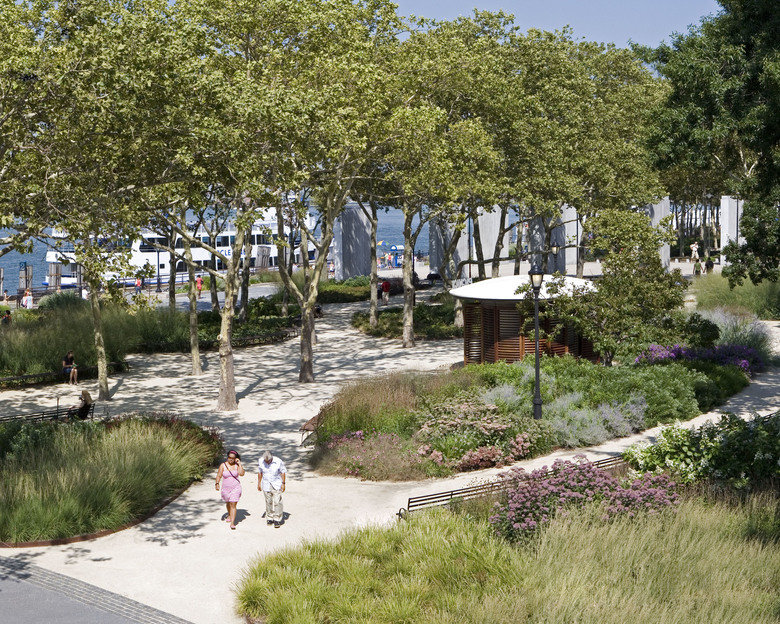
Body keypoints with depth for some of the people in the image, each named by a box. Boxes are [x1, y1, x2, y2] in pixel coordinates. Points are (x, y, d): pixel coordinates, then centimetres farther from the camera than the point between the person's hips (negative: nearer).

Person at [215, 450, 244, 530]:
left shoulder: (237, 465, -6)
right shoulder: (223, 465, -4)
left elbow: (242, 474, -20)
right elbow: (219, 475, -3)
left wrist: (239, 463, -18)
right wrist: (217, 483, -16)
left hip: (235, 488, -2)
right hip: (225, 488, 2)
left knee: (233, 505, -10)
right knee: (228, 503, 22)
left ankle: (232, 523, -12)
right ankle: (229, 515, 51)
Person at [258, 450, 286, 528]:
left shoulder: (278, 462, -14)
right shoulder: (260, 461, -5)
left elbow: (283, 472, -3)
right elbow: (260, 473, 9)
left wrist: (283, 483, -4)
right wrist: (259, 483, 11)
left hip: (276, 485, -2)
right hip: (266, 486, 3)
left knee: (277, 502, -9)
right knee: (268, 502, 7)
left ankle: (277, 520, -3)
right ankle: (269, 518, 19)